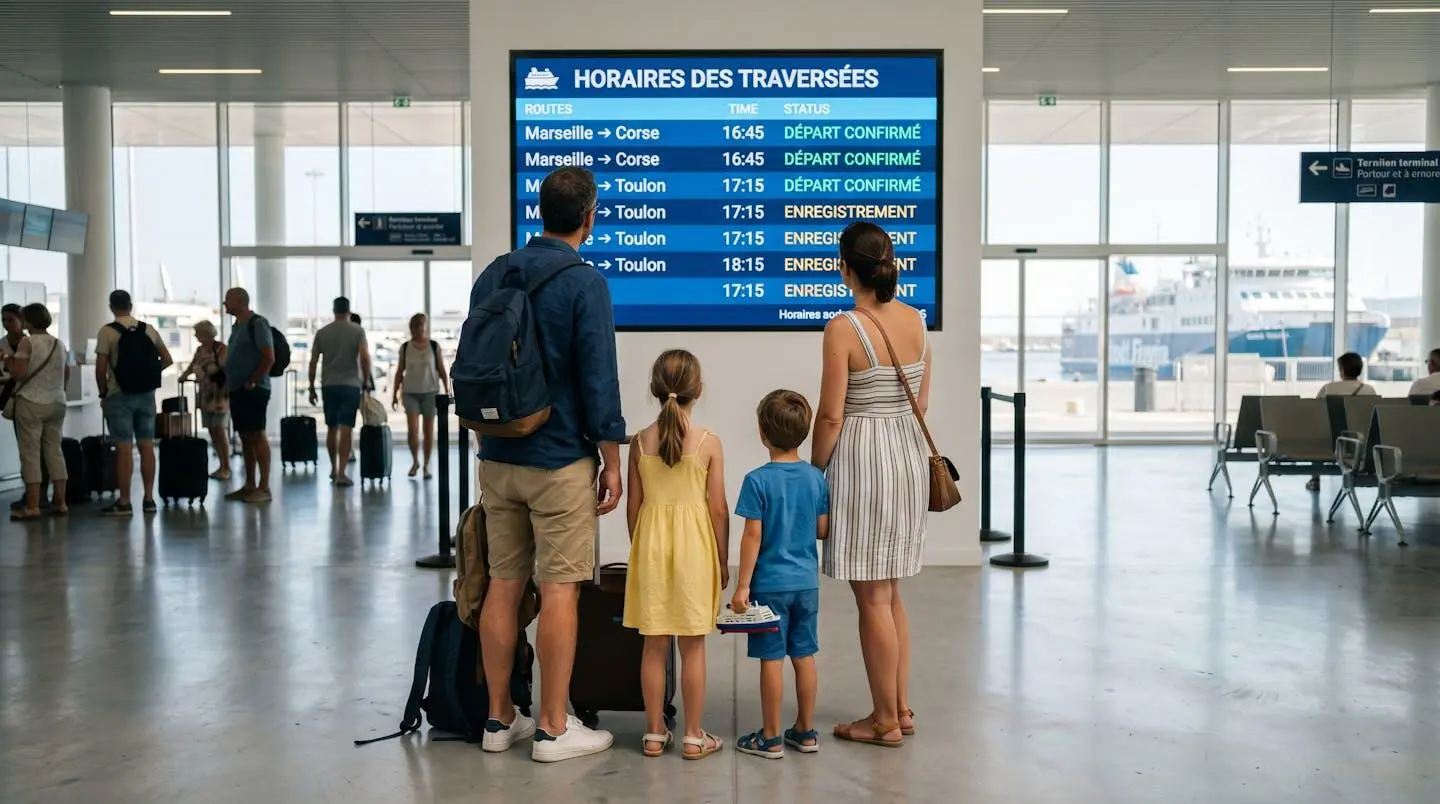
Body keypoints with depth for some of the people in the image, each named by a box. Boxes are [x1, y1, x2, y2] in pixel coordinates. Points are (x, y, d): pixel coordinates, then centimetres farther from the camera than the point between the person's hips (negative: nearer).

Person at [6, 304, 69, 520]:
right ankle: (60, 503, 9)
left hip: (31, 403, -6)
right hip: (56, 403, 6)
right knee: (54, 450, 10)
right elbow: (66, 375, 17)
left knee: (30, 452, -3)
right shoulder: (59, 344, 10)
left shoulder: (27, 342, -9)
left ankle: (32, 506, -5)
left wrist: (9, 361, 4)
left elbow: (18, 373, -15)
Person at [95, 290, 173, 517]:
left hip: (120, 396, -4)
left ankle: (124, 502, -1)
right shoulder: (149, 330, 7)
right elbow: (167, 360, 10)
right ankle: (148, 499, 10)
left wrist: (103, 393, 3)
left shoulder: (107, 331, -7)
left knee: (124, 448, -3)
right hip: (146, 394, 4)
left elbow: (101, 368, -10)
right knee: (146, 446, 7)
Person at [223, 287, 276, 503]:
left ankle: (264, 488, -8)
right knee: (245, 438, 10)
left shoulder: (257, 324, -10)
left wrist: (252, 382, -16)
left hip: (253, 390, -9)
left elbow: (269, 357, -16)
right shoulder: (236, 326, 16)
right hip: (236, 390, 9)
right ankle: (249, 486, 15)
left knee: (257, 436, -8)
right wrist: (228, 381, 13)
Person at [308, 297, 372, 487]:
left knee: (331, 428, 15)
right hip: (350, 385, -3)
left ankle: (333, 469, 25)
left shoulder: (322, 332, 6)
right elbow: (365, 357, -13)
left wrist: (312, 388, 12)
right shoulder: (357, 330, -1)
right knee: (346, 429, -5)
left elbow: (313, 362, 5)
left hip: (329, 385, 3)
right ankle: (342, 472, -12)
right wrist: (366, 381, 0)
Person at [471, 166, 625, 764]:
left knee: (503, 585, 11)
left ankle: (499, 719, 20)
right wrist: (612, 462, -5)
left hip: (497, 460, 6)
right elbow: (598, 379, -13)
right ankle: (553, 730, 6)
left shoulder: (493, 276, 8)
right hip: (559, 461, -6)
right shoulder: (584, 282, -11)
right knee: (559, 589, 0)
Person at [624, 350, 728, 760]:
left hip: (651, 545, 2)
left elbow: (633, 505, 3)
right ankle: (694, 735, 13)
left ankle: (654, 733, 17)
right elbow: (718, 508, -6)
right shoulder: (709, 443, -8)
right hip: (694, 547, -2)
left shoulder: (640, 442, -2)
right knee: (693, 647, 6)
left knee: (654, 646, 10)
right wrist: (723, 561, 5)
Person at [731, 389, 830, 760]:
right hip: (807, 581, 5)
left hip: (770, 583, -5)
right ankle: (806, 732, 22)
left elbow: (753, 537, -14)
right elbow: (823, 529, 5)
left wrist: (742, 585, -9)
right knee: (804, 656, 13)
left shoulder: (758, 480, -14)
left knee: (771, 660, 3)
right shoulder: (816, 477, 0)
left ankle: (771, 738, 12)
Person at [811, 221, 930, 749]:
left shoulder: (844, 328, -16)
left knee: (872, 597, 2)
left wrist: (814, 472, -2)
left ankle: (885, 720, 11)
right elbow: (922, 401, 11)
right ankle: (900, 708, 25)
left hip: (861, 459, -7)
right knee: (889, 592, 18)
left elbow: (831, 416, -15)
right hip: (909, 456, 7)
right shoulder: (915, 320, 4)